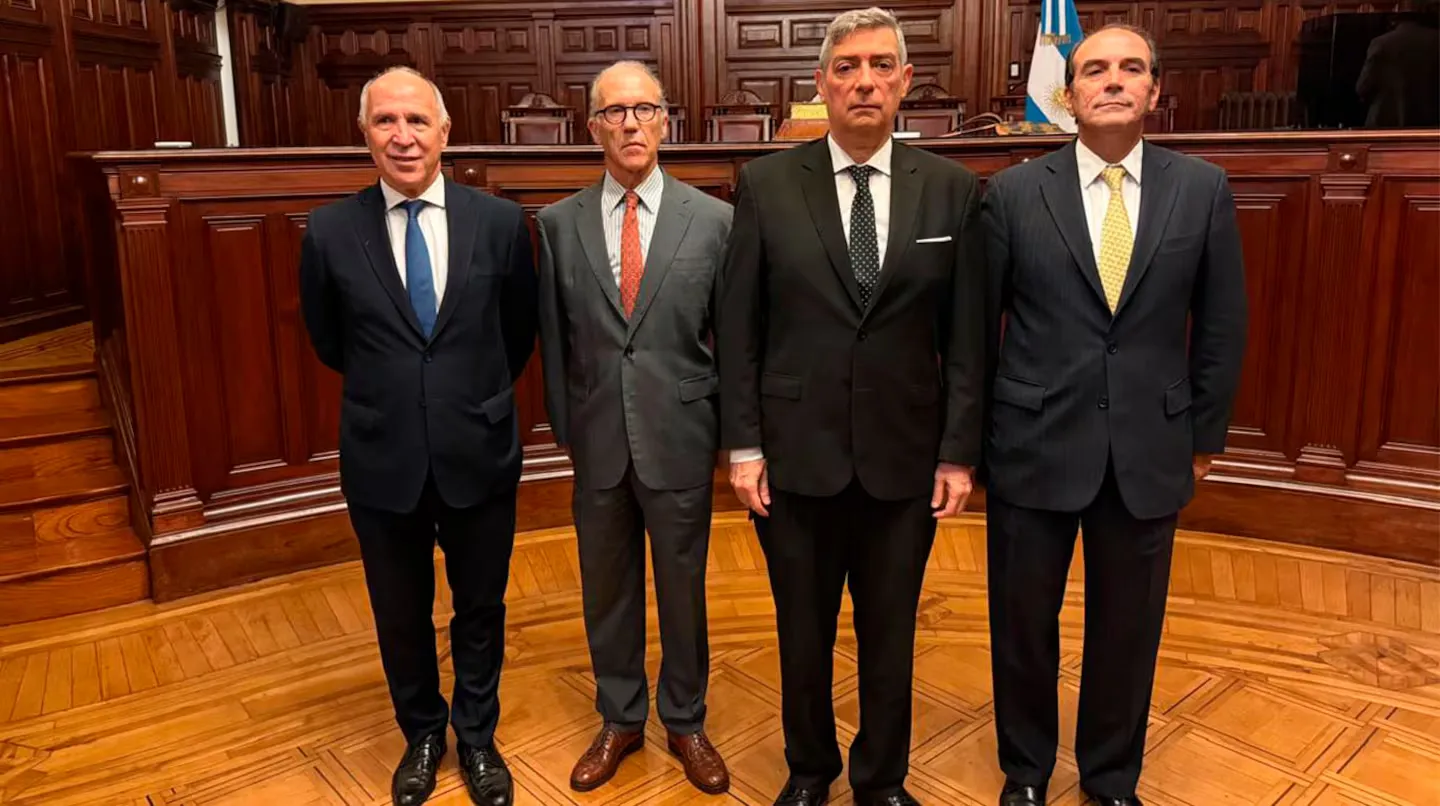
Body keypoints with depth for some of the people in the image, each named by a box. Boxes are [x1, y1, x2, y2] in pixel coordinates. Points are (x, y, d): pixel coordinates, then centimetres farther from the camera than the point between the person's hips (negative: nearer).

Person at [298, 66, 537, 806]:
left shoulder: (501, 222, -8)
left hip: (479, 455, 0)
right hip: (383, 462, 0)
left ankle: (477, 737, 41)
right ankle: (422, 733, 44)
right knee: (400, 617, 18)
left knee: (480, 609, 17)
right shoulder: (330, 232, -8)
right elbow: (328, 342, 7)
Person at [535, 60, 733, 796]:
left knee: (683, 590, 13)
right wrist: (565, 428, 5)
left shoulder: (712, 219, -4)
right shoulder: (559, 223, 1)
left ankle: (685, 723, 35)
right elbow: (554, 339, 5)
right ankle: (620, 719, 37)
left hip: (680, 440, -1)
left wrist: (727, 433, 0)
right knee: (607, 590, 16)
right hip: (598, 442, 2)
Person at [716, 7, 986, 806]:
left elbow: (966, 336, 1)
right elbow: (737, 328, -2)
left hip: (905, 456, 1)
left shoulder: (952, 189, 0)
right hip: (797, 453, 0)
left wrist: (959, 451, -2)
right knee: (803, 632, 15)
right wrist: (743, 446, -5)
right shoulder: (765, 184, -3)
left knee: (891, 633, 15)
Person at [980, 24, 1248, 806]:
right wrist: (972, 433, 3)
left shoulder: (1203, 189, 1)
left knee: (1128, 627, 14)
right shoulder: (1013, 192, -3)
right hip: (1034, 444, -1)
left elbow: (1221, 324, 6)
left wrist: (1205, 433, 7)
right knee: (1023, 622, 12)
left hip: (1150, 449, 1)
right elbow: (978, 324, 1)